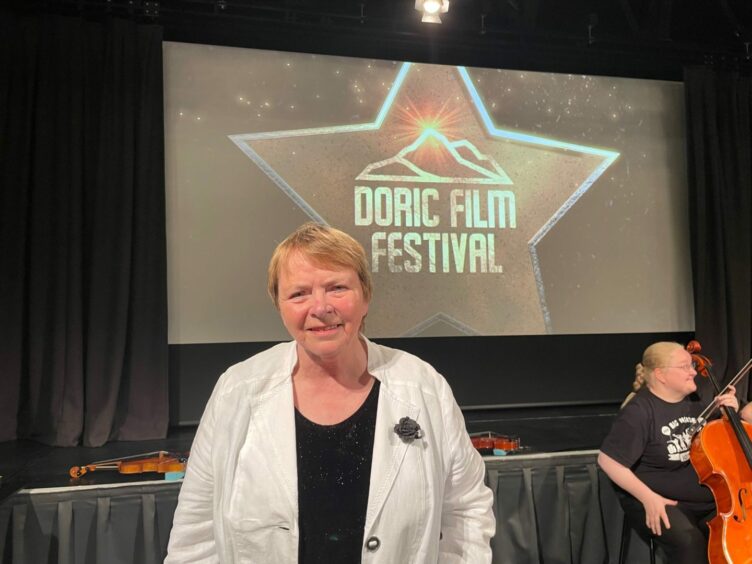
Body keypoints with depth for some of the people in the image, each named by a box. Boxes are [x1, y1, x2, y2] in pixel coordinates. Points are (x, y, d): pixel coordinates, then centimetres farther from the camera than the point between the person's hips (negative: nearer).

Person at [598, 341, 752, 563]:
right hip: (659, 501, -7)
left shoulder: (693, 401, 5)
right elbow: (608, 461, -18)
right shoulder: (639, 412, -18)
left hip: (702, 496, 7)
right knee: (690, 542, -30)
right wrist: (648, 498, -22)